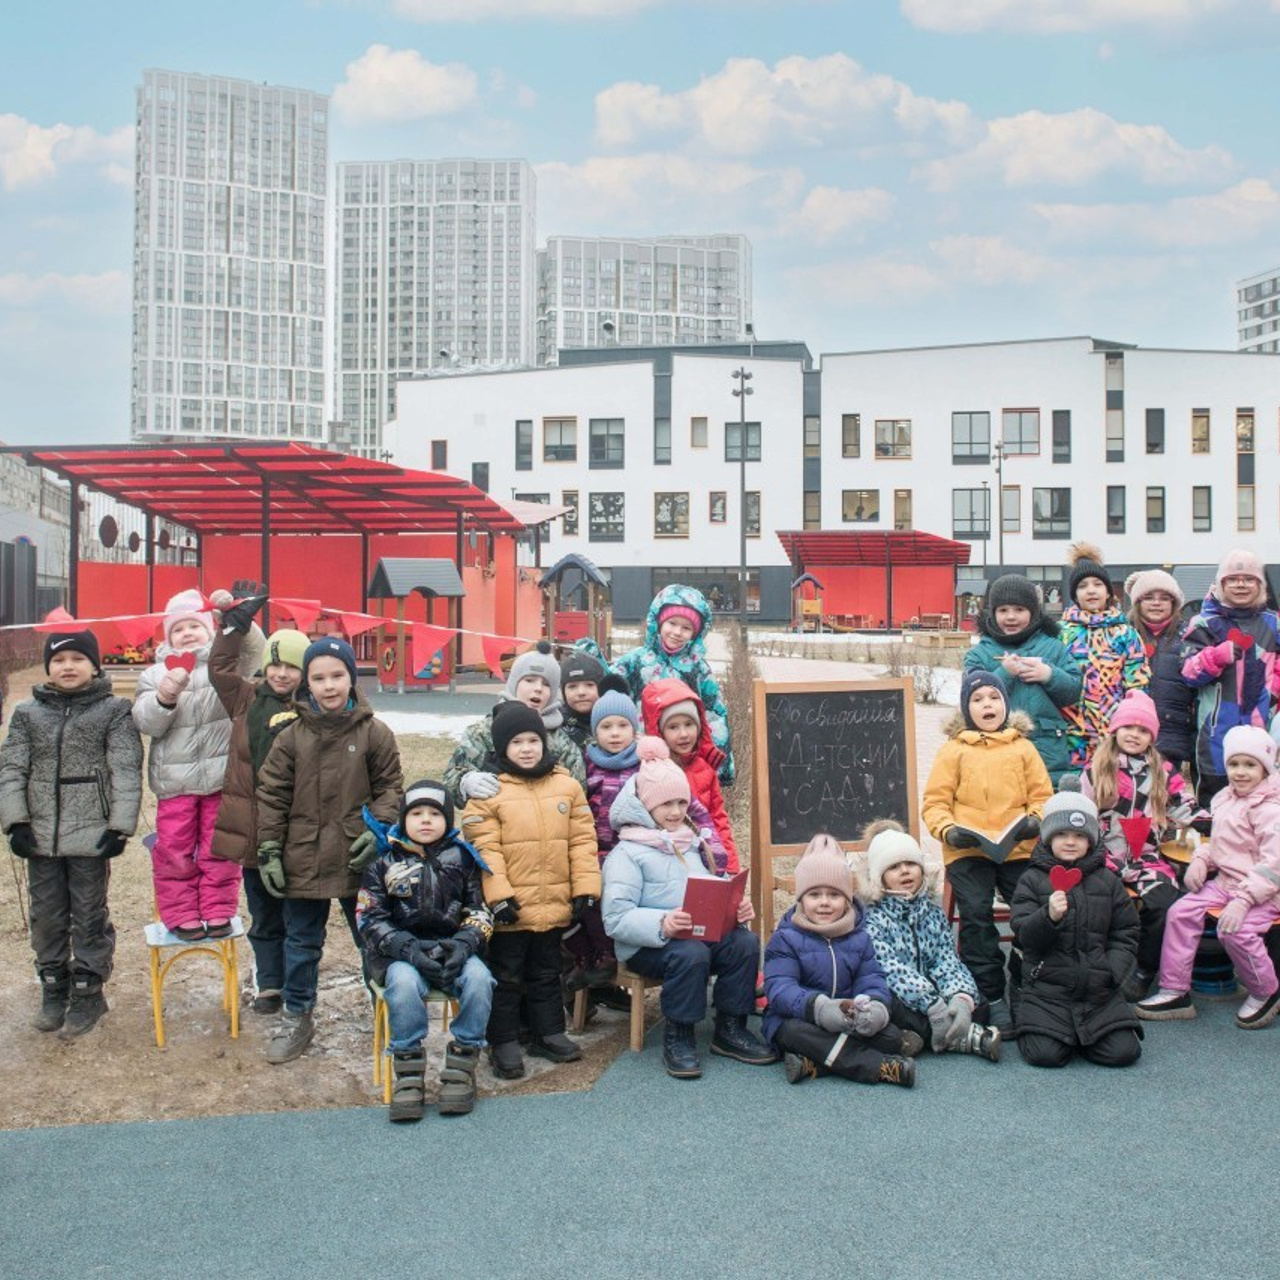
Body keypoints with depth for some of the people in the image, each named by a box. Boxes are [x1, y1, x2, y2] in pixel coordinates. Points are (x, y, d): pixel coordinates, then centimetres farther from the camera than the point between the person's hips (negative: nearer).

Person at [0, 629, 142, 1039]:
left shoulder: (114, 711, -3)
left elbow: (126, 772, -7)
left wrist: (120, 826, -14)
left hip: (91, 835, -3)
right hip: (40, 836, 4)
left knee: (89, 917, 5)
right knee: (47, 918, 12)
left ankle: (87, 994, 18)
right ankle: (53, 991, 27)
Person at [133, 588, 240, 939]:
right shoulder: (155, 673, 6)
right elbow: (146, 722, -3)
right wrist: (164, 698, -22)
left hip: (222, 777, -1)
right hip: (174, 779, 1)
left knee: (220, 848, 6)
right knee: (174, 850, 4)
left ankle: (218, 911, 18)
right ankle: (181, 915, 16)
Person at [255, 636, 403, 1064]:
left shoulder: (375, 733, -4)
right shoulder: (291, 737, -1)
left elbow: (390, 787, 1)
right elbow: (272, 796, 2)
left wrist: (379, 831, -12)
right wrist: (269, 851, -2)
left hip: (358, 861, -1)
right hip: (303, 860, 2)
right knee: (301, 943, 15)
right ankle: (297, 1017, 32)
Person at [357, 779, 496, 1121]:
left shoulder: (461, 857, 10)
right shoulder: (384, 860, 5)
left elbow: (480, 912, 9)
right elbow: (370, 919, 0)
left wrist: (465, 943, -13)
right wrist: (408, 949, -17)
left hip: (454, 949, 2)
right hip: (400, 954, -1)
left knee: (478, 977, -29)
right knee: (404, 982, -34)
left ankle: (461, 1067, -17)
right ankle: (409, 1073, -22)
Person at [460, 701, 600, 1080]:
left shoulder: (567, 786, 3)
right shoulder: (489, 792, -8)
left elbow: (582, 839, 3)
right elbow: (484, 847, -13)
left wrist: (585, 889, -2)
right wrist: (499, 896, -19)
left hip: (554, 905, 4)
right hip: (511, 907, -4)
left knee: (546, 973, 19)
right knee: (506, 976, 8)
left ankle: (549, 1032, 32)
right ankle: (503, 1042, 20)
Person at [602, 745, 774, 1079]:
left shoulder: (692, 845, 20)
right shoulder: (627, 852, -4)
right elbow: (616, 918, -15)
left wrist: (737, 908, -4)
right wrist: (662, 925, -31)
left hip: (703, 934, 6)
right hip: (646, 946, -6)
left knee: (746, 942, -21)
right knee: (690, 953, -36)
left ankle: (730, 1029, -5)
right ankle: (677, 1038, -16)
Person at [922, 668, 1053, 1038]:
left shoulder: (1022, 747, 13)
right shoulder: (954, 749, 7)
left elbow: (1042, 794, 12)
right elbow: (935, 800, 4)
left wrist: (1035, 819, -8)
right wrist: (947, 830, -13)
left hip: (1019, 847, 2)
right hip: (967, 849, -1)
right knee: (977, 916, -10)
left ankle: (1024, 990, 12)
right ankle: (992, 999, 0)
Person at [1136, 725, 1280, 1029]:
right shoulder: (1225, 799, 10)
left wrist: (1244, 899, -29)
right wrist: (1201, 861, 2)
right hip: (1224, 881, 8)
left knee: (1236, 930, -30)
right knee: (1181, 911, -7)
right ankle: (1175, 992, 0)